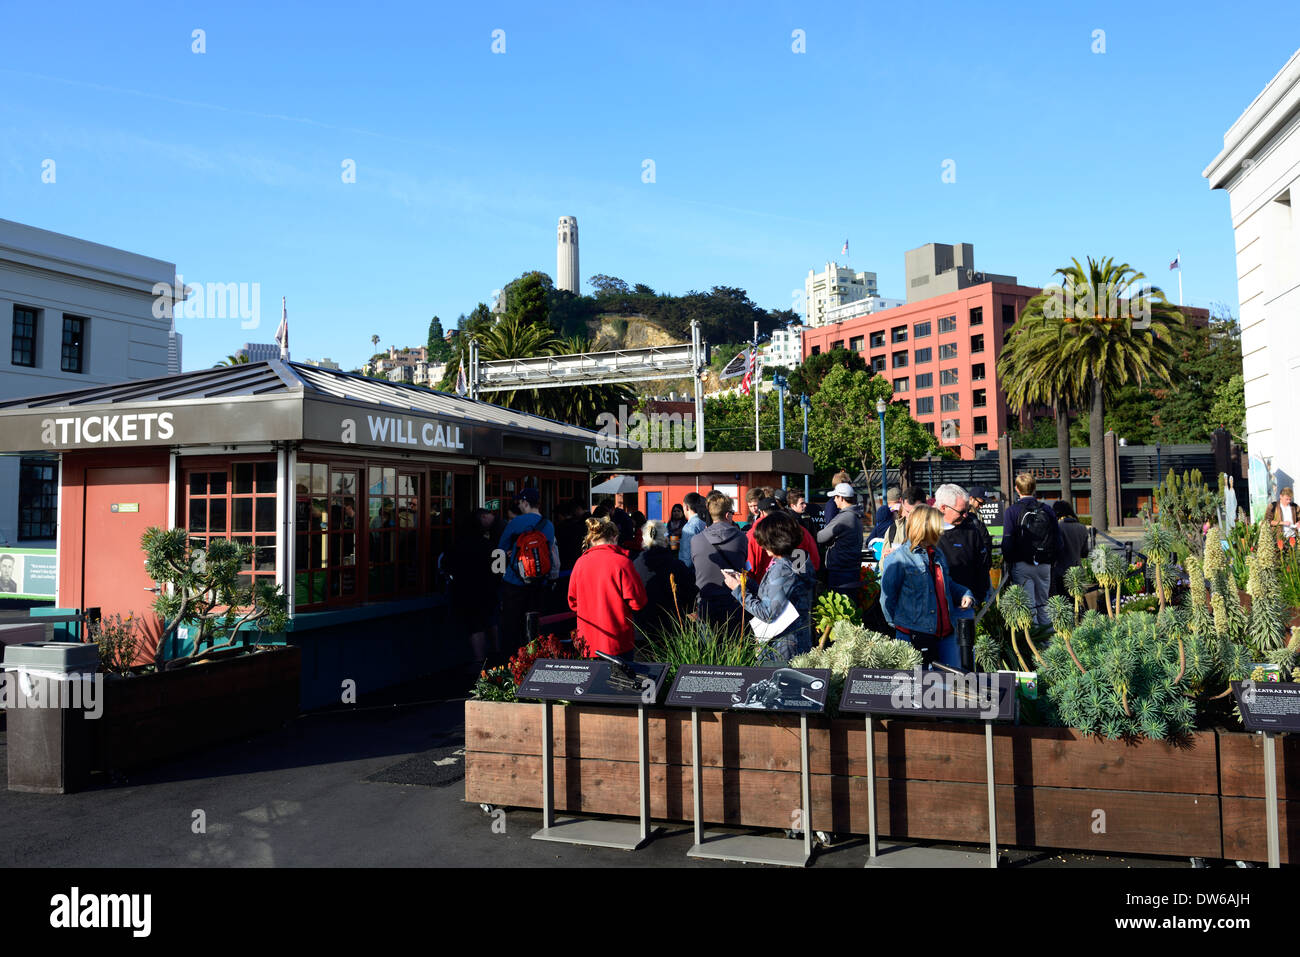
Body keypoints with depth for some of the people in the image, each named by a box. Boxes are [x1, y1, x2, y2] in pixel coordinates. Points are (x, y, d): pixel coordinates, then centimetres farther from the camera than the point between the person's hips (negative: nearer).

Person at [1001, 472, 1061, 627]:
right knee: (1043, 605, 16)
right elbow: (1057, 540, 7)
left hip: (1022, 566, -4)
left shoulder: (1013, 510, -8)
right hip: (1044, 566, 4)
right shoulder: (1047, 510, 4)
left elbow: (1007, 540, -11)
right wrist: (1050, 561, 17)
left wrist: (1007, 562, 2)